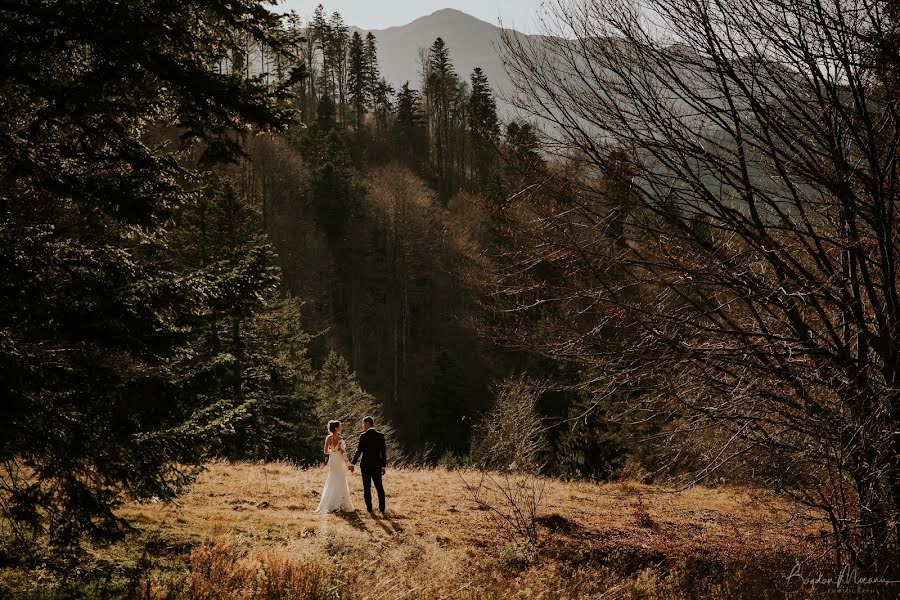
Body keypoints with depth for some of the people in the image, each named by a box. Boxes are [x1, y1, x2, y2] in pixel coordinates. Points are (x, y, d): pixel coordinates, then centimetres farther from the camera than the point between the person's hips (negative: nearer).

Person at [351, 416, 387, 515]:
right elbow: (384, 452, 2)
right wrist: (384, 466, 9)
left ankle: (369, 508, 6)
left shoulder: (363, 436, -9)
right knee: (379, 488, 11)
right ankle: (382, 509, 10)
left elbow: (359, 451, -10)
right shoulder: (380, 435, 1)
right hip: (377, 466, 3)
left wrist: (352, 463, -2)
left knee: (367, 488, 6)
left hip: (365, 466, -3)